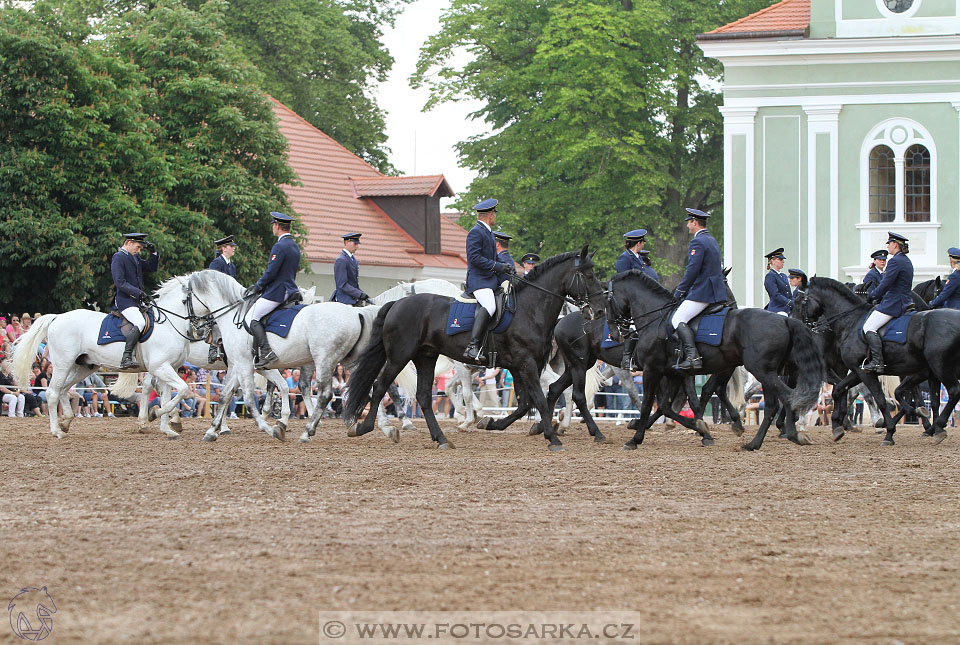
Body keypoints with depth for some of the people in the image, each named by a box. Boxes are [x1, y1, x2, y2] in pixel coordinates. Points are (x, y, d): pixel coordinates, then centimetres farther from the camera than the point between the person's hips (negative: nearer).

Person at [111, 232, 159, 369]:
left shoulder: (135, 257, 19)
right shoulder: (118, 257, -8)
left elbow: (151, 268, 28)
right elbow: (120, 283, -17)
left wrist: (153, 253, 12)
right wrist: (139, 293, -21)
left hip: (138, 301, 10)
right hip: (125, 302, -10)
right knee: (140, 323, -30)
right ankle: (126, 358, -35)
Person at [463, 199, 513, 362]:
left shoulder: (488, 233, 23)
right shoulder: (475, 232, -8)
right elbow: (474, 257, -18)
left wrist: (504, 266, 12)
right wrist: (497, 266, -18)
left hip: (492, 281, 10)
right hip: (478, 280, -10)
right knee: (489, 306, -32)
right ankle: (472, 347, -41)